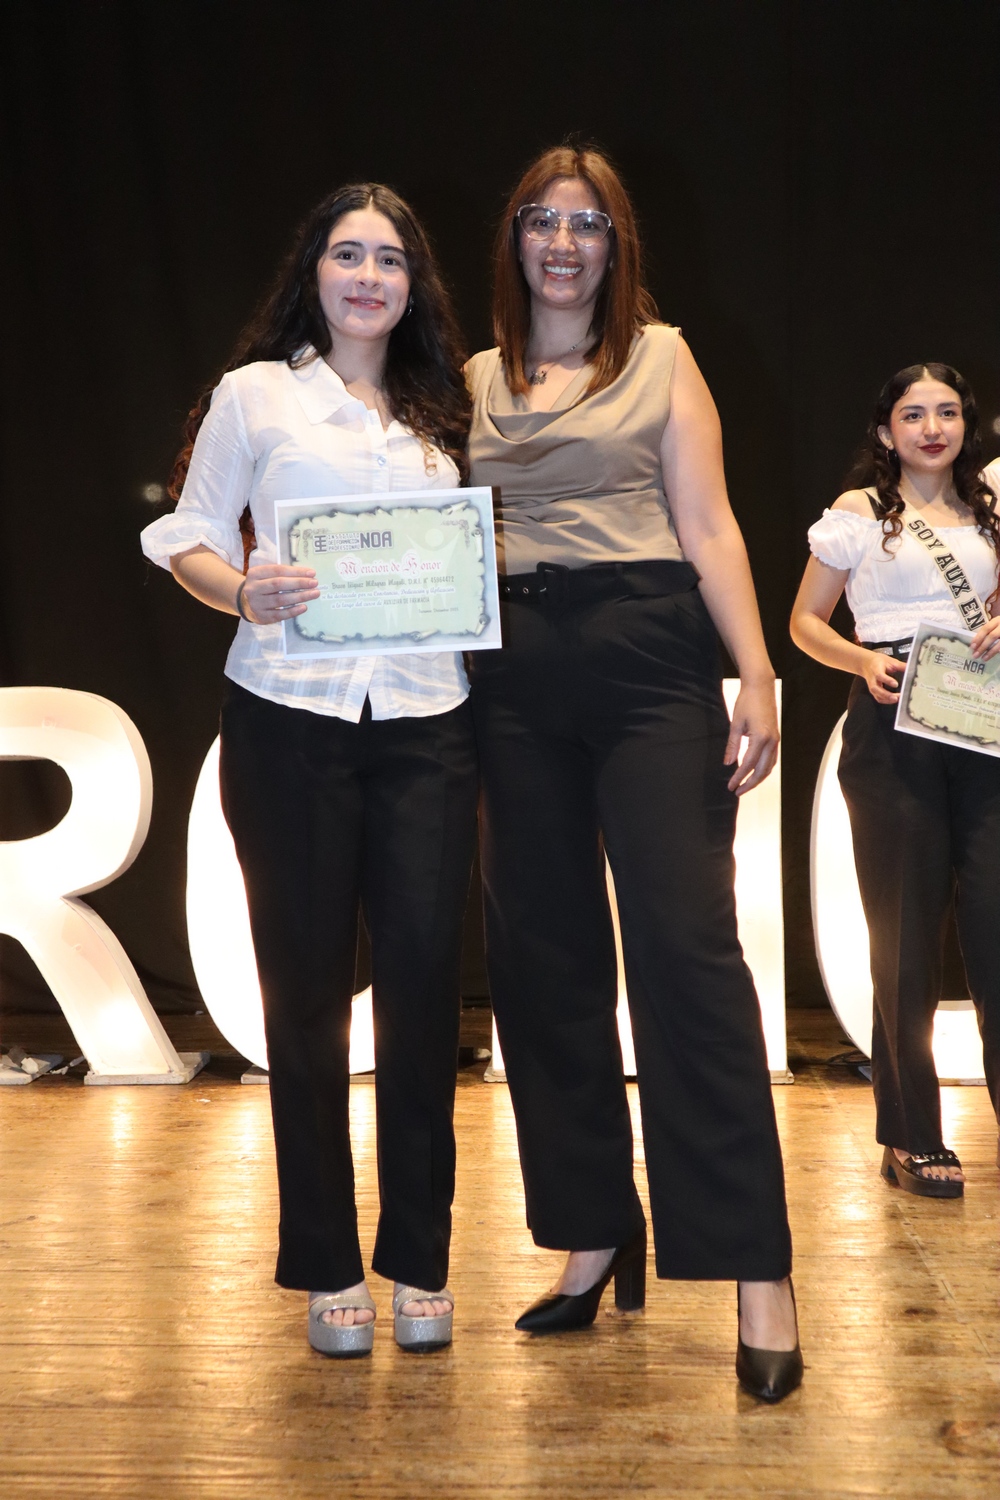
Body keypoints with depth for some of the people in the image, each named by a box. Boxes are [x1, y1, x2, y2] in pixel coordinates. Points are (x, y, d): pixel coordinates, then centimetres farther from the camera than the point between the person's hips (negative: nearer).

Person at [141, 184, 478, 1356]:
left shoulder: (439, 413, 18)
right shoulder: (257, 393, 8)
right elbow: (189, 540, 4)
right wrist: (244, 593, -15)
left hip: (424, 721, 3)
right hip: (291, 718, -2)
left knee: (424, 979, -1)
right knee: (307, 985, 2)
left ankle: (419, 1261, 13)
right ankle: (328, 1268, 15)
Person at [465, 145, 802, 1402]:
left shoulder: (659, 355, 9)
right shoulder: (474, 381, 16)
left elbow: (707, 526, 2)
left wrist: (756, 675, -8)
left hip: (648, 655, -3)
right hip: (514, 673, 4)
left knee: (686, 944, -12)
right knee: (542, 956, 4)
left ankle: (757, 1277, -9)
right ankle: (595, 1237, 17)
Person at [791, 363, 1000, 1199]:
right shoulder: (860, 511, 5)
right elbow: (806, 623, 6)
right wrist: (863, 661, -12)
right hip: (893, 727, -3)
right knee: (906, 933, 0)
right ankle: (912, 1139, 9)